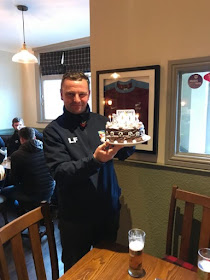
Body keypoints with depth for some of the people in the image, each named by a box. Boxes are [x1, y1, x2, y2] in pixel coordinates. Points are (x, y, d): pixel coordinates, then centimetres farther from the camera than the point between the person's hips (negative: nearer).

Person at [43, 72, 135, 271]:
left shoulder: (101, 121, 1)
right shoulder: (53, 131, -10)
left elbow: (123, 154, 2)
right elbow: (59, 172, -20)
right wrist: (95, 160, -34)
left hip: (109, 209, 4)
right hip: (75, 217, -3)